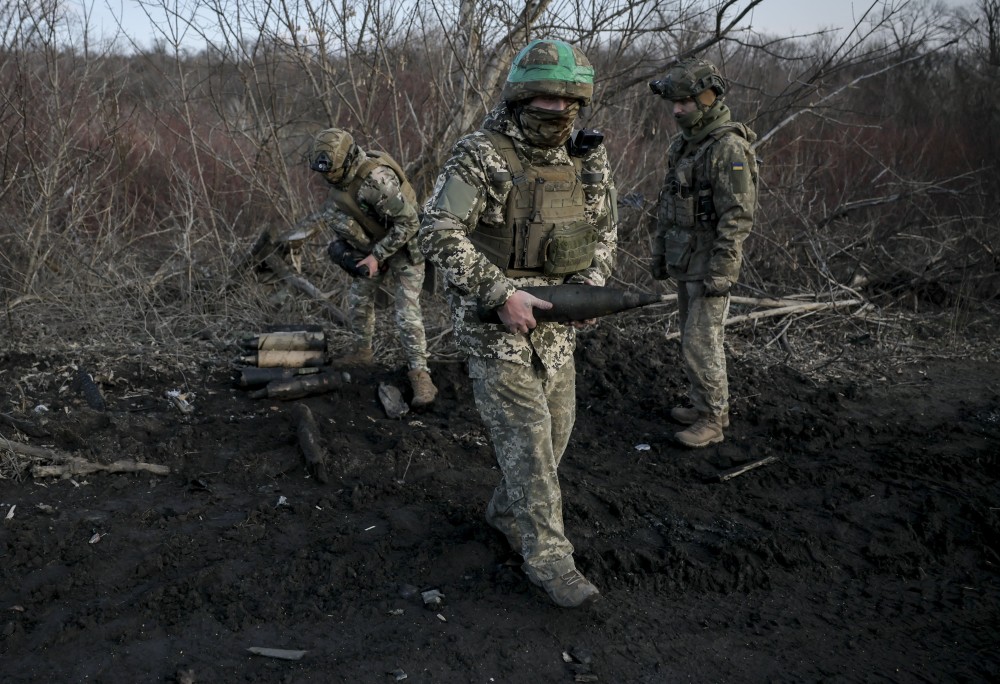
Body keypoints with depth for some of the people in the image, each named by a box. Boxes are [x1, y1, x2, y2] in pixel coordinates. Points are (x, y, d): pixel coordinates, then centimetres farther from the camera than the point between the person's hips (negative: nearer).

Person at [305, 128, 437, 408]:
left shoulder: (376, 179, -34)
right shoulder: (338, 176, -8)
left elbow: (409, 223, -30)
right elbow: (337, 213, 12)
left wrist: (377, 256, -26)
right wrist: (340, 242, -3)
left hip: (404, 248, -8)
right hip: (371, 248, 8)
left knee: (407, 313, -14)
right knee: (359, 298, 16)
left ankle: (420, 375, -9)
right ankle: (362, 352, 35)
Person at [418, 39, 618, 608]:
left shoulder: (589, 161, 4)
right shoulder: (481, 157, -15)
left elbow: (605, 230, 15)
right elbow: (439, 234, -18)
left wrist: (591, 284, -4)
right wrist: (502, 293, -24)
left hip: (555, 318, 7)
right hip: (494, 320, -6)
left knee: (557, 424, 13)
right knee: (526, 432, -6)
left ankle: (508, 509, 37)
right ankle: (548, 556, 5)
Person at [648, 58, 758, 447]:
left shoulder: (729, 148, -18)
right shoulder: (684, 144, 11)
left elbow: (738, 216, -22)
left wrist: (720, 272, -23)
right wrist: (660, 251, 18)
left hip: (711, 263, -9)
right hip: (684, 261, 9)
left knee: (701, 341, -7)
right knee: (694, 337, 15)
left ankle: (711, 421, 4)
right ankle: (706, 405, 28)